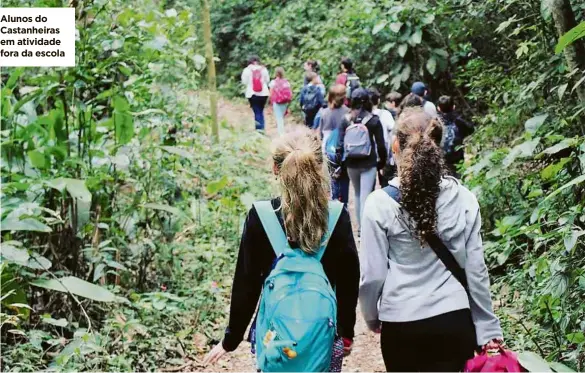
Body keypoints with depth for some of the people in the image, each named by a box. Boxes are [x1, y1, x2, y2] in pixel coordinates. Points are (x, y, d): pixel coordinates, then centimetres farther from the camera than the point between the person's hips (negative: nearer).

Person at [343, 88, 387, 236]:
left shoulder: (347, 120, -2)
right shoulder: (374, 120, -6)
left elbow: (342, 142, -1)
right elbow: (380, 144, -5)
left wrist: (342, 162, 8)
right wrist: (382, 162, 8)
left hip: (351, 163, 3)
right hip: (368, 163, -3)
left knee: (358, 195, 19)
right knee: (365, 197, -6)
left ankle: (360, 228, 27)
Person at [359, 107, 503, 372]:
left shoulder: (380, 203, -11)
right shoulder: (463, 199, -5)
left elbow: (372, 275, -6)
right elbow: (475, 270, -1)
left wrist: (371, 317, 12)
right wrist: (487, 328, 8)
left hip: (401, 324, -1)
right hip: (454, 321, 1)